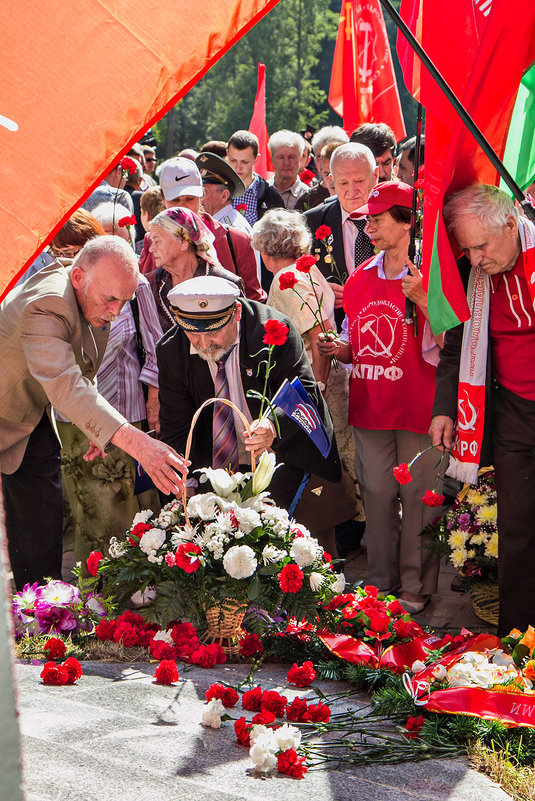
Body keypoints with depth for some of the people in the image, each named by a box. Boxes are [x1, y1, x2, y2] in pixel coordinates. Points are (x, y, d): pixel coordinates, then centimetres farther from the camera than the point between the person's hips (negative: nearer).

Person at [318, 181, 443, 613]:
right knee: (376, 495, 10)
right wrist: (340, 350, 0)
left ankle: (416, 586, 12)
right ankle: (381, 582, 22)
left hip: (417, 408, -5)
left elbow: (445, 349, -12)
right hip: (370, 407, 5)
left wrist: (424, 302, -24)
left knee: (417, 496, 0)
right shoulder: (360, 279, 10)